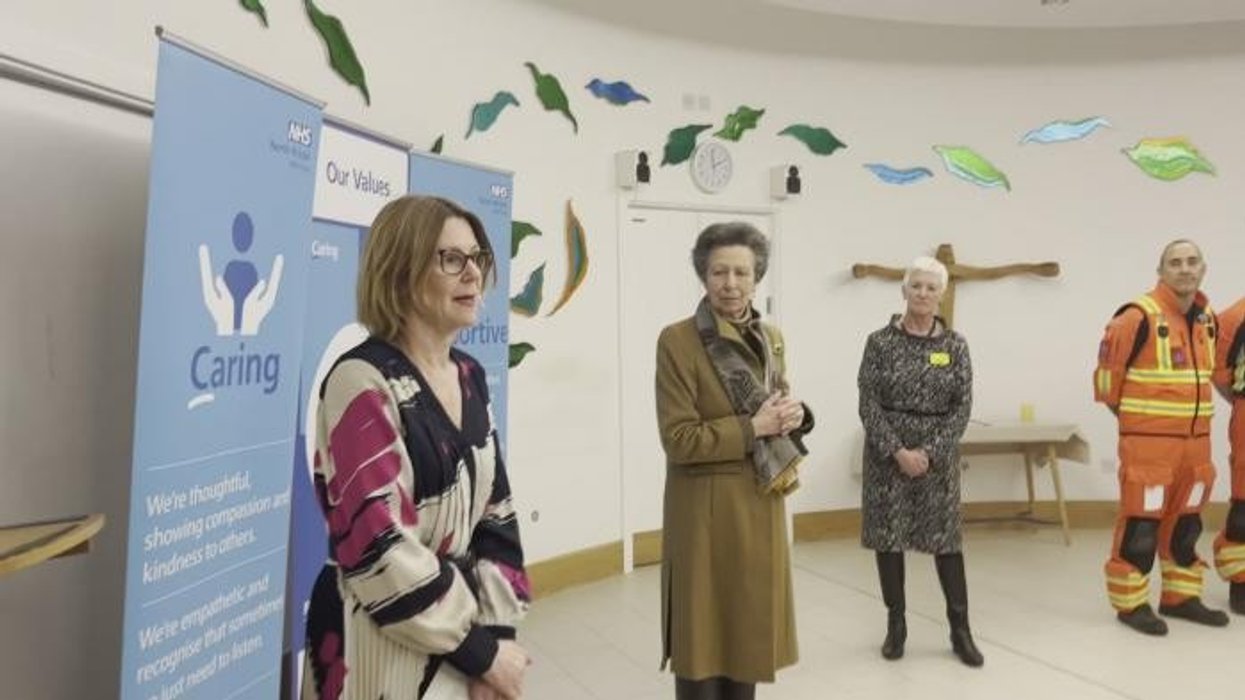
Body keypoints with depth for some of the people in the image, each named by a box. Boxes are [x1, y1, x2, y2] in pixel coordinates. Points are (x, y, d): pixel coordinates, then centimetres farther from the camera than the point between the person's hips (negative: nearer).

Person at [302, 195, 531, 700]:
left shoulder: (471, 377, 5)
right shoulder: (363, 381, -16)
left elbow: (495, 510, 5)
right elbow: (377, 544, -21)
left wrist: (497, 628, -5)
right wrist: (478, 648, -13)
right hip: (383, 651, -6)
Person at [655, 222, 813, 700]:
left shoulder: (771, 338, 8)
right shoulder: (677, 341, -12)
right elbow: (679, 439, -16)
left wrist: (794, 417, -5)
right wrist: (753, 427, -18)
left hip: (761, 503, 6)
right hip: (705, 509, -6)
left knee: (750, 623, 15)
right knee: (704, 632, 4)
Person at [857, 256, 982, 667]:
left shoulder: (954, 344, 2)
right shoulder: (880, 342, -2)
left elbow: (963, 406, -1)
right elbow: (868, 405, -6)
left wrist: (930, 452, -12)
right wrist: (898, 452, -14)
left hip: (939, 456, 1)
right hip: (888, 455, 0)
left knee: (946, 538, 3)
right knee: (887, 537, 5)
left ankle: (961, 630, 16)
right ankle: (896, 625, 20)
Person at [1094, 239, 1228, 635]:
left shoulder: (1208, 318, 10)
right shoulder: (1139, 316, -15)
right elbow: (1108, 368, -11)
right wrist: (1129, 411, 2)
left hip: (1196, 440, 7)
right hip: (1148, 439, -7)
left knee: (1186, 522, 16)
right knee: (1141, 522, -2)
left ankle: (1181, 596, 30)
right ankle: (1130, 603, 10)